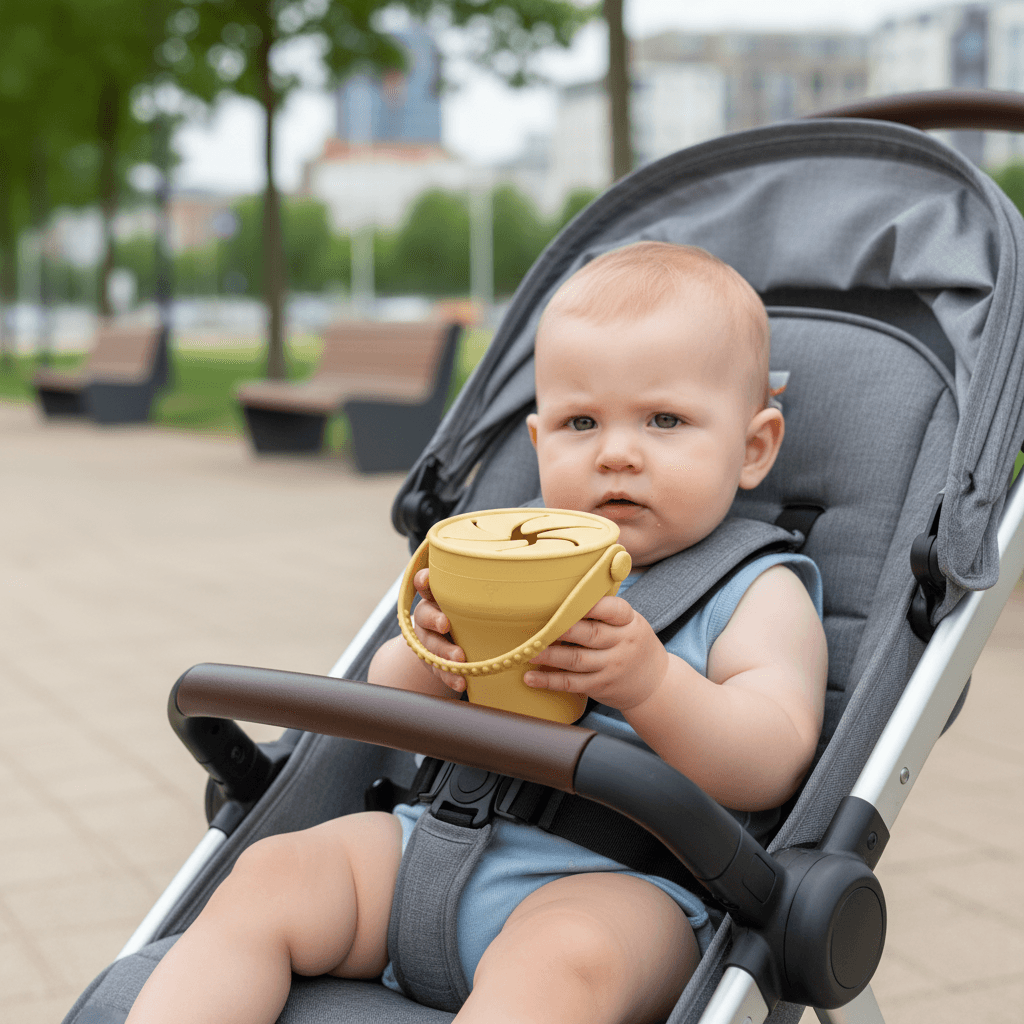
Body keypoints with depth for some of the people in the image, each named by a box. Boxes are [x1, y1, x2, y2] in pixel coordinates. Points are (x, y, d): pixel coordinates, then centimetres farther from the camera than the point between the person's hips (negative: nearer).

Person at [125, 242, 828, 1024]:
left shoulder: (758, 593, 4)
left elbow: (772, 768, -10)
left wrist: (650, 683, -27)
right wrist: (430, 657, -9)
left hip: (620, 882, -6)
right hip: (437, 838, 6)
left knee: (556, 958, -37)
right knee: (271, 875, -14)